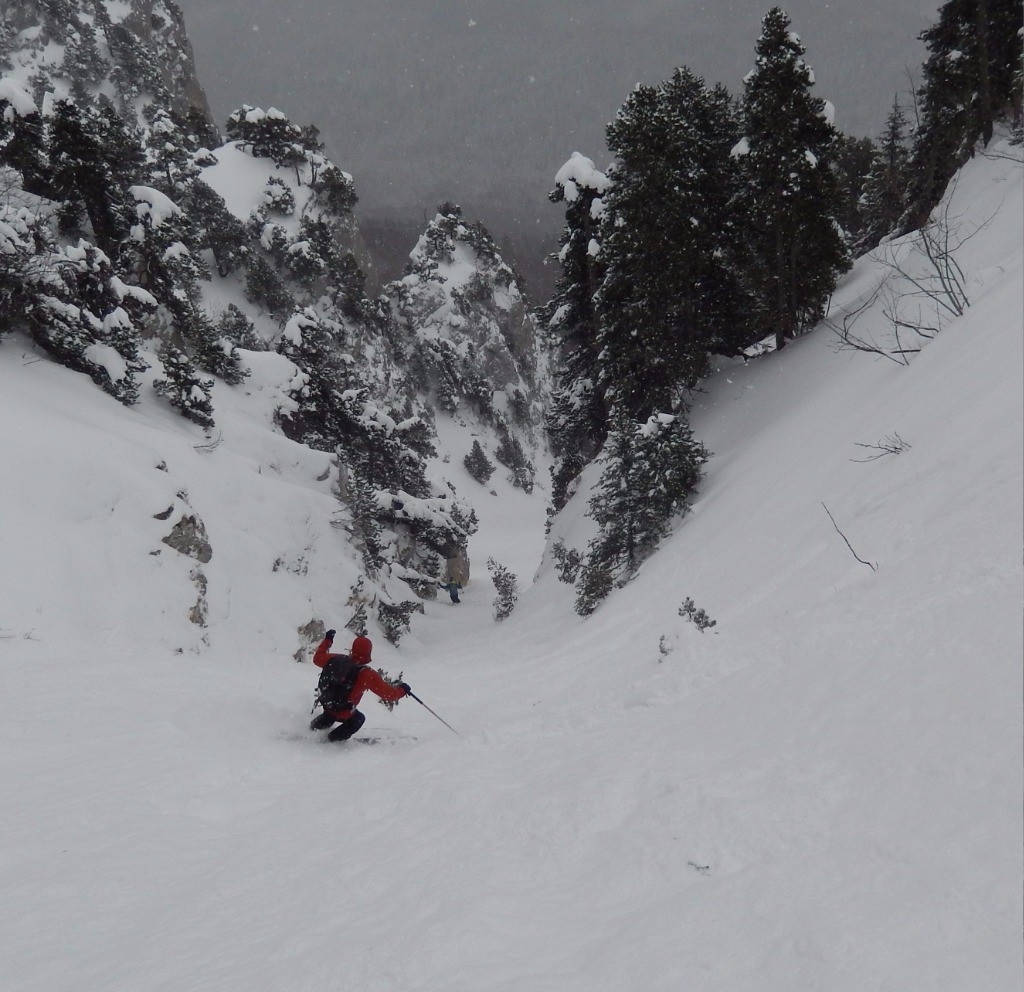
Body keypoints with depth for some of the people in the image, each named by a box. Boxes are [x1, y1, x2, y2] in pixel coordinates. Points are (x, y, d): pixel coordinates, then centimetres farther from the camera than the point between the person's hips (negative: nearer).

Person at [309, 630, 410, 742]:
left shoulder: (337, 660, -15)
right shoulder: (368, 674, -27)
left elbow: (318, 658, 5)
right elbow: (389, 694, -22)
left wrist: (327, 640, 18)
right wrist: (402, 689, -2)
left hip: (326, 703, 5)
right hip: (343, 713, -5)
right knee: (358, 719, 28)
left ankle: (316, 726, 53)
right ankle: (334, 738, 28)